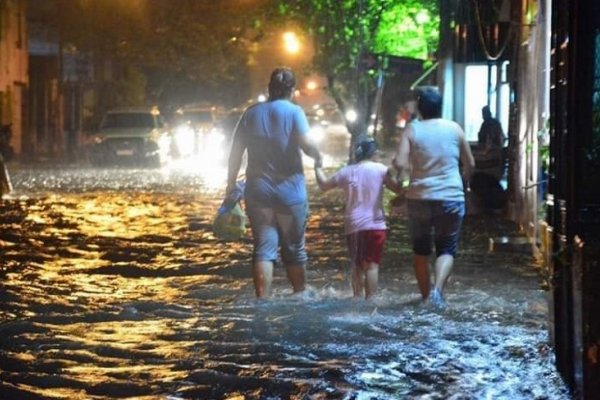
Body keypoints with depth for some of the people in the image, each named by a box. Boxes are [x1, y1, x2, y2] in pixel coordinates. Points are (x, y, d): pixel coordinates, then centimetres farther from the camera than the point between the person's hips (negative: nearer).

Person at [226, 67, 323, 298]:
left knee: (263, 248, 0)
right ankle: (300, 295, 25)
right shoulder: (293, 112, -5)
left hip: (258, 192, 2)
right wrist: (318, 157, 2)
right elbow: (306, 144, -19)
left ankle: (263, 299, -11)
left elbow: (235, 154, 6)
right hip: (290, 192, -2)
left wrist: (231, 185, 11)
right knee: (294, 248, 12)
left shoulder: (251, 114, 7)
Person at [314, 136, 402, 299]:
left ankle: (357, 298, 4)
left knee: (357, 265, 11)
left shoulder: (347, 171, 3)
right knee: (372, 264, 0)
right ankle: (370, 299, -6)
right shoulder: (380, 169, -2)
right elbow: (397, 188, 3)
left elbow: (324, 185, 11)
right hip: (375, 225, -2)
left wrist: (318, 167, 25)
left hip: (354, 225, 2)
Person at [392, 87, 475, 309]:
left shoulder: (412, 129, -2)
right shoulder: (454, 129, 2)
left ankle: (426, 294, 21)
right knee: (446, 249, 6)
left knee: (421, 249, 16)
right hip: (451, 197, 0)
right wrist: (462, 181, 27)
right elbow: (470, 164, 8)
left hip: (420, 197, 0)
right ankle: (437, 290, -17)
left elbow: (400, 164, -12)